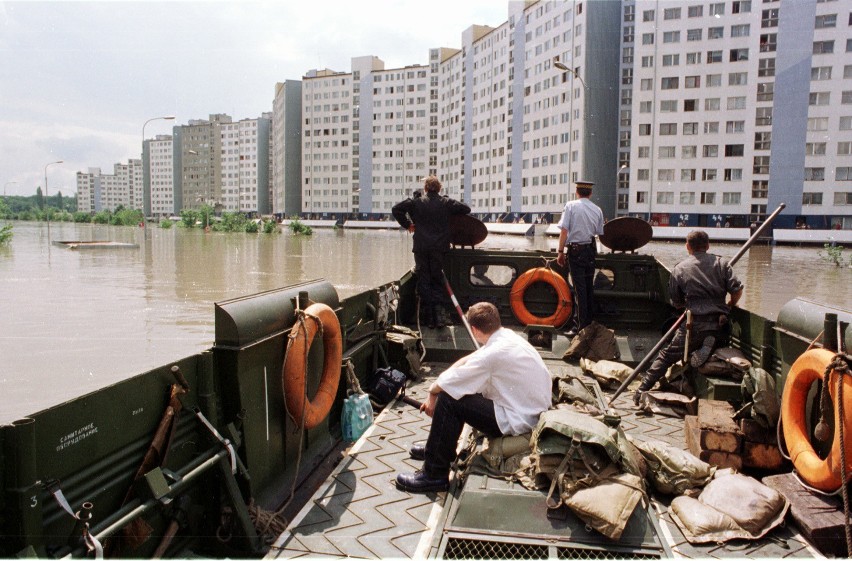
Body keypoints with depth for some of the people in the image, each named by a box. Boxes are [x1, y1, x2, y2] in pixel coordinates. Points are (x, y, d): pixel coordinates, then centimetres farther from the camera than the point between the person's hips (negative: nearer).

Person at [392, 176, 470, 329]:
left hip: (421, 247, 0)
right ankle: (436, 314, -4)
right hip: (439, 247, 0)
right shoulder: (446, 202, 3)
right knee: (437, 279, 8)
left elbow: (396, 209, -3)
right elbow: (466, 209, 6)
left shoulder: (416, 201, 2)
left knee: (423, 280, 6)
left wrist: (407, 224, 8)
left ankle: (429, 317, 4)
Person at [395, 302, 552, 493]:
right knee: (458, 387, 16)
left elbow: (444, 383, -19)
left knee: (448, 400, -12)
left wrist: (433, 392, 2)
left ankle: (434, 475, 0)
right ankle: (438, 448, 31)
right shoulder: (508, 336, 3)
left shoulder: (494, 352, -25)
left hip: (517, 423, -10)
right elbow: (470, 360, 9)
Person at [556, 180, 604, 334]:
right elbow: (599, 233, 7)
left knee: (579, 288, -2)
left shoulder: (571, 206, -7)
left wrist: (561, 252, -8)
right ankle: (590, 320, 24)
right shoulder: (597, 209, 5)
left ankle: (582, 325, 1)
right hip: (591, 249, 4)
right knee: (589, 286, 16)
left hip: (575, 250, -4)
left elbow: (564, 230, -12)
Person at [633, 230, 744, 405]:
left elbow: (676, 302, 9)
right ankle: (708, 347, -7)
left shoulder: (680, 269, 5)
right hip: (720, 325, 2)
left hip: (695, 325, -2)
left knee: (667, 355, 6)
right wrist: (728, 306, 19)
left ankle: (642, 390, -2)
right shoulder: (721, 263, 8)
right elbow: (737, 290, 0)